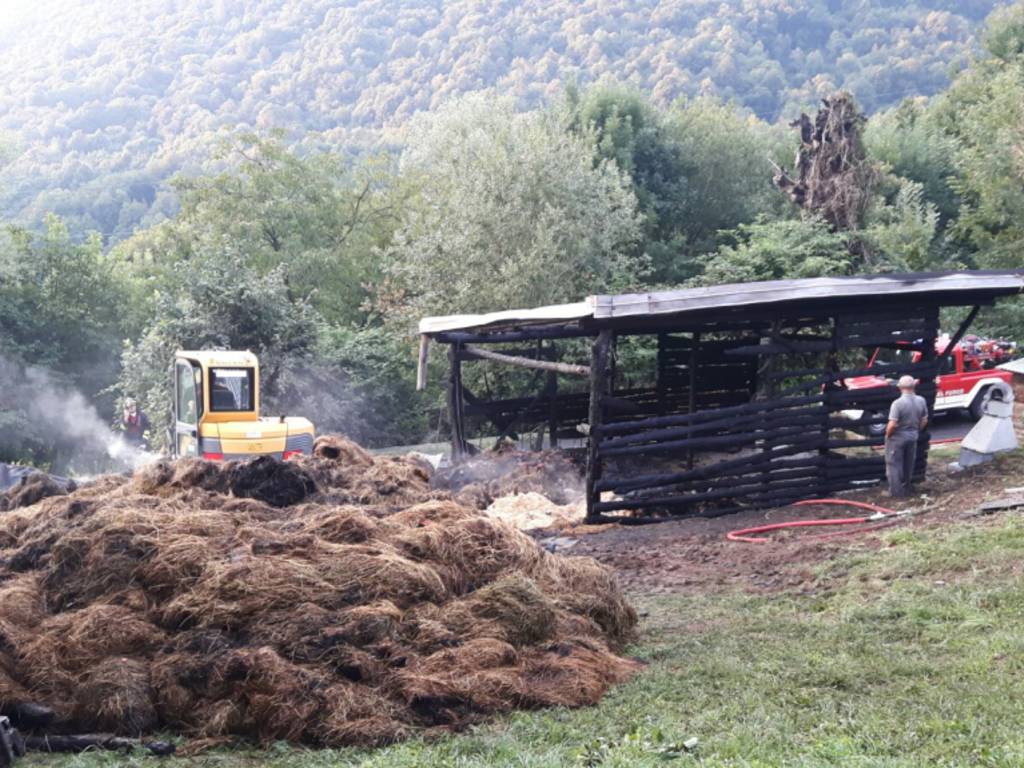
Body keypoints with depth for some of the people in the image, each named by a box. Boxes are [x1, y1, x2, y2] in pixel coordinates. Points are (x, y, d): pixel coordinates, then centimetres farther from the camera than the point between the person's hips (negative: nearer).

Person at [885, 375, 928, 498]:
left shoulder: (898, 403, -24)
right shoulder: (921, 401, -6)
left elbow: (892, 424, -25)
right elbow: (924, 421, 4)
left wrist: (888, 435, -7)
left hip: (897, 438, -6)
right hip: (913, 437, 6)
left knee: (894, 465, 7)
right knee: (909, 465, 19)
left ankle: (896, 492, 8)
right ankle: (906, 490, 30)